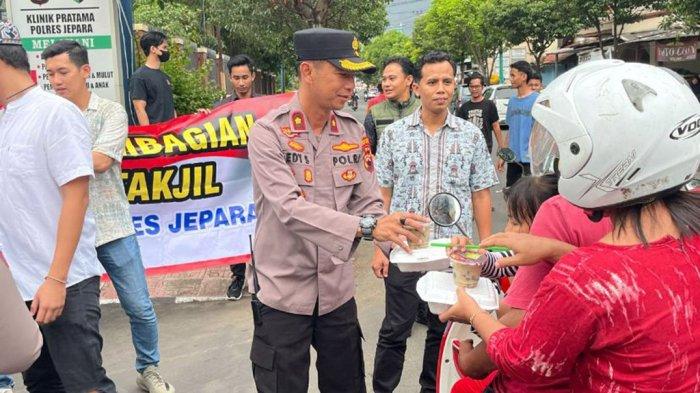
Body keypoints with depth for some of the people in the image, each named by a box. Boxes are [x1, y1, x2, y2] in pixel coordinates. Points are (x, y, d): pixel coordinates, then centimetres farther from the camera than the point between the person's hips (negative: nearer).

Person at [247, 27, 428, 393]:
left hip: (338, 289, 5)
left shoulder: (353, 131, 1)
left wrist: (396, 232, -21)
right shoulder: (268, 132, -14)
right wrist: (365, 226, -37)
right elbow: (290, 208, -27)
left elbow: (368, 203, 0)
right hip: (283, 291, -4)